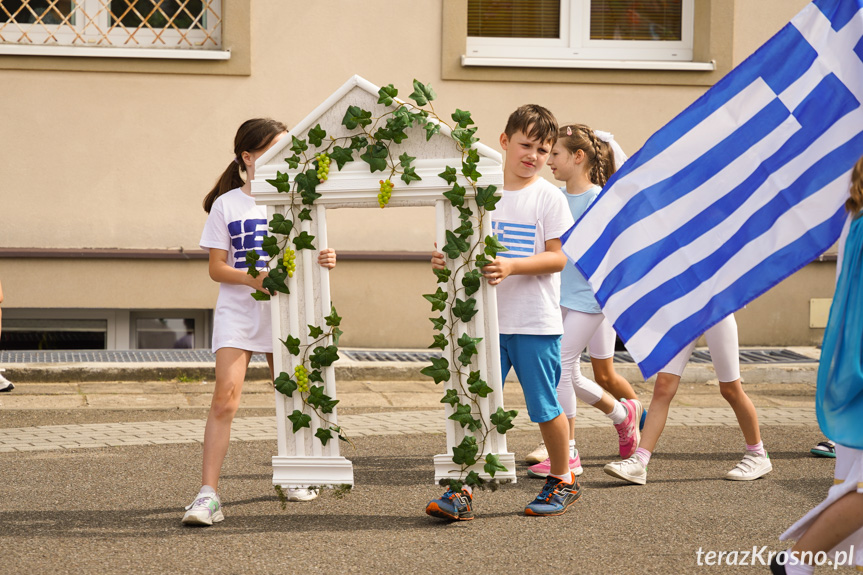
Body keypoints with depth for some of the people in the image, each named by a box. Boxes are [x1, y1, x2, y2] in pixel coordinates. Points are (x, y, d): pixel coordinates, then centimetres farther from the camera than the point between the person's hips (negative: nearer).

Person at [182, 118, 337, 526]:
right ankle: (208, 494, -18)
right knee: (225, 397, -16)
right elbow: (217, 268, -1)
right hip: (237, 312, -3)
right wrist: (253, 278, -19)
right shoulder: (227, 205, 1)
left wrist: (323, 261, -12)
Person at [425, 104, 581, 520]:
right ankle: (463, 490, -3)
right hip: (489, 320, 3)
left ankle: (562, 481, 24)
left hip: (536, 322, -3)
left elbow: (558, 258, -8)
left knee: (545, 408, 6)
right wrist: (447, 258, -7)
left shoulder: (548, 197, -3)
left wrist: (511, 267, -21)